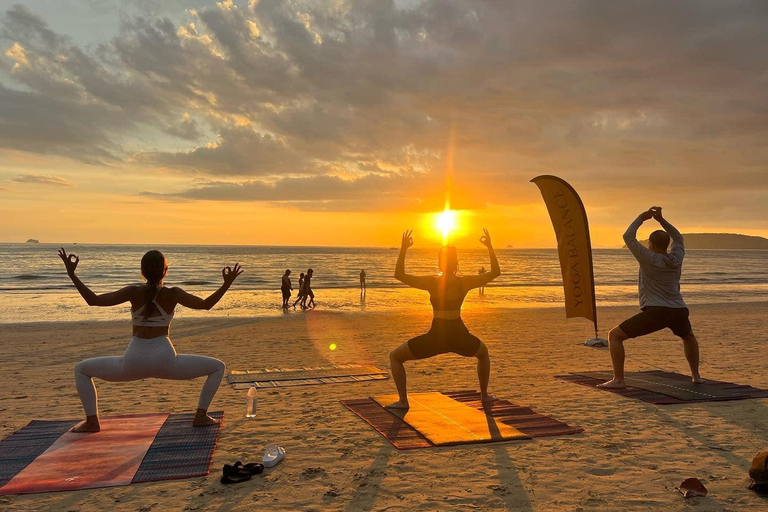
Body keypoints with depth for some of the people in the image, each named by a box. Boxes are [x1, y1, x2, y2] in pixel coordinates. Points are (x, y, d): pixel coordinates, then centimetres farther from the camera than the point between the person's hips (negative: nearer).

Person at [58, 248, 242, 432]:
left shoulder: (134, 293, -2)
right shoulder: (172, 294, -4)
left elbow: (93, 300, -4)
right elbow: (205, 304, -4)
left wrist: (72, 274, 1)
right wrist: (227, 284, -3)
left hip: (133, 363, 1)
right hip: (165, 362, -1)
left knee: (81, 369, 25)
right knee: (218, 367, 17)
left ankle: (92, 421, 15)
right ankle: (201, 415, 7)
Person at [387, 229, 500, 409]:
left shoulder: (432, 282, -9)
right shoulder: (465, 282, -2)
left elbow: (399, 275, -10)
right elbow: (495, 272, 9)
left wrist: (403, 249, -10)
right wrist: (490, 247, 8)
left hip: (435, 337, -3)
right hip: (460, 338, 3)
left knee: (395, 357, 15)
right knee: (483, 353, 38)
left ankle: (403, 401, 4)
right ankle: (484, 394, 35)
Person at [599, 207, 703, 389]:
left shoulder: (650, 259, -5)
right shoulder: (676, 258, 10)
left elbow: (628, 237, 2)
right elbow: (678, 238, 30)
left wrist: (642, 217, 12)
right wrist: (661, 219, 22)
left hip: (655, 313, -6)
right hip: (679, 312, 6)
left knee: (614, 335, 1)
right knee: (688, 337, 40)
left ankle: (618, 379, -6)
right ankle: (696, 376, 38)